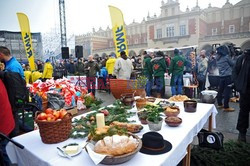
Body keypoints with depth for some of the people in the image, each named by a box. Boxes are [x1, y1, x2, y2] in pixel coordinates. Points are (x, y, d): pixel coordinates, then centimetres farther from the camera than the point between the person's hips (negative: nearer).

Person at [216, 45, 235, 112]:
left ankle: (220, 104, 23)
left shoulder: (217, 58, 8)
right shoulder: (226, 57, -8)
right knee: (227, 91, -3)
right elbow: (232, 64, 2)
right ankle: (226, 107, 0)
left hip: (221, 76, 7)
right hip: (228, 76, -7)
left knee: (220, 90, 13)